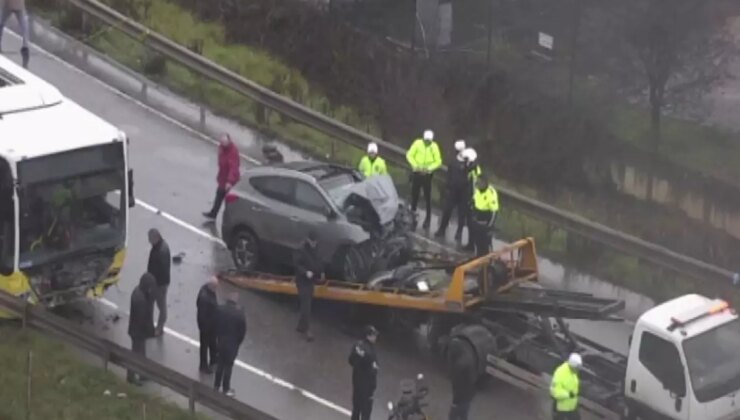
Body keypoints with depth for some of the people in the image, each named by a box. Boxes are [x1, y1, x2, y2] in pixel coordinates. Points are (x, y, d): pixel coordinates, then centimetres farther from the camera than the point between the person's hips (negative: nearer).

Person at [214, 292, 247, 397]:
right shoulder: (239, 312, -22)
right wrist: (239, 341, 4)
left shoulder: (220, 309, -13)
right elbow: (243, 329, -13)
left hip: (221, 340, 4)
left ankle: (217, 385, 32)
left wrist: (218, 337, 9)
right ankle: (226, 389, 16)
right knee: (228, 365, 7)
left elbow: (216, 325, -5)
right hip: (233, 342, -4)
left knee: (220, 363, 21)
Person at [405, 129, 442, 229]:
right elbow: (409, 155, -4)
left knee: (427, 197, 0)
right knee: (414, 195, 11)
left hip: (427, 175, -1)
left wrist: (429, 168, -20)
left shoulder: (434, 147, -9)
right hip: (416, 173, 1)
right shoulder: (417, 143, -8)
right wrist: (415, 165, -19)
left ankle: (428, 219, 7)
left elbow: (438, 161, -5)